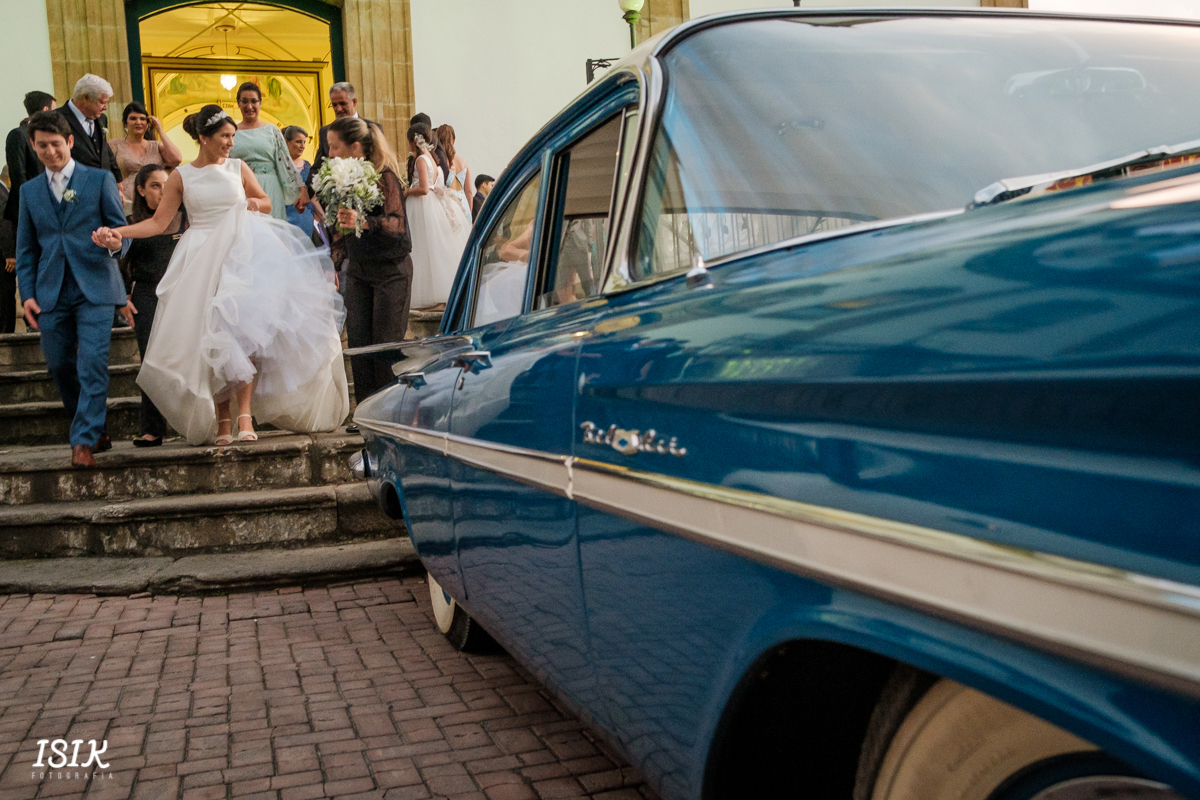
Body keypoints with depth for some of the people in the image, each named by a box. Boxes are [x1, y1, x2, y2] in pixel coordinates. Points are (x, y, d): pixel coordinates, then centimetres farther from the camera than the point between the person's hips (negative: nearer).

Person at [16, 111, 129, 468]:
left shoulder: (100, 180, 5)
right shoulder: (30, 191, 15)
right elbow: (26, 249, 16)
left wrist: (115, 241, -20)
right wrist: (27, 294, 6)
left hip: (94, 288, -4)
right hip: (51, 292, 4)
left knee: (92, 364, -13)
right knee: (59, 366, 8)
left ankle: (83, 442, -11)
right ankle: (95, 429, 25)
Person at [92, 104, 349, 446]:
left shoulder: (238, 168, 9)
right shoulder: (181, 177, 5)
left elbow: (266, 201, 21)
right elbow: (159, 221, 2)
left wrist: (254, 203, -2)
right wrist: (116, 232, -9)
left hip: (240, 255, 0)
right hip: (201, 261, 0)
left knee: (242, 329, -14)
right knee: (211, 341, -2)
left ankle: (245, 415, -12)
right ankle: (222, 421, 5)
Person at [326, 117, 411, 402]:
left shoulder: (384, 176, -13)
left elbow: (397, 223, -26)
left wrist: (363, 222, -42)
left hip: (391, 270, -6)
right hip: (358, 271, 6)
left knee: (386, 344, -5)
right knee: (357, 343, 2)